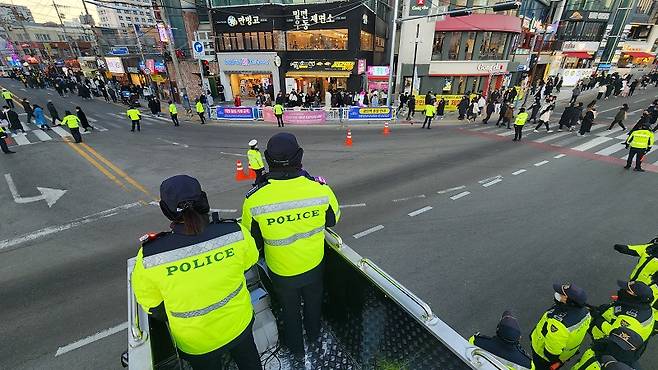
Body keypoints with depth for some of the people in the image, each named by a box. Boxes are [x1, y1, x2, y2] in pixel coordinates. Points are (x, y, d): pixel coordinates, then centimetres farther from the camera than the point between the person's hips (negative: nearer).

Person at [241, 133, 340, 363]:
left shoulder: (254, 199, -27)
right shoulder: (320, 189, -25)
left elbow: (252, 242, -11)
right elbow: (333, 219, -5)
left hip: (281, 271, -1)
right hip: (314, 266, 1)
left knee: (289, 310, 28)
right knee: (313, 303, 31)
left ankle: (297, 349, 53)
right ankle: (313, 336, 59)